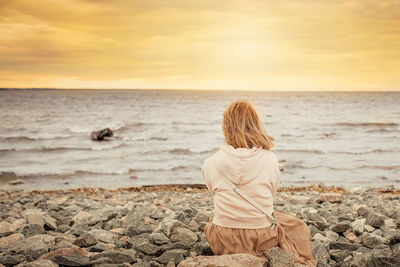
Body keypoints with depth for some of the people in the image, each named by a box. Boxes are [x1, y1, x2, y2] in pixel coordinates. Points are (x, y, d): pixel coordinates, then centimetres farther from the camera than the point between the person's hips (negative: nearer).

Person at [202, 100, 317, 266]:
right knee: (298, 228, 31)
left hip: (223, 244, 1)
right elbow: (271, 194, 1)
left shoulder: (210, 164, -13)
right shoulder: (270, 160, -13)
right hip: (262, 240, 0)